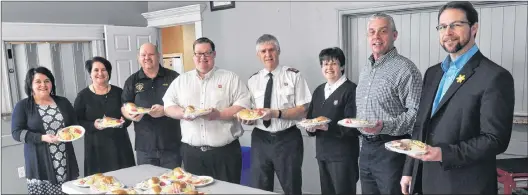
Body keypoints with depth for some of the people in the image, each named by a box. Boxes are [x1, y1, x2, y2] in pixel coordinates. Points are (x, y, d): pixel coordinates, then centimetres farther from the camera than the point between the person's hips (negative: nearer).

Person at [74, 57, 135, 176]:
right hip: (96, 146, -2)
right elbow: (77, 121, -2)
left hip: (120, 143, 2)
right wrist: (93, 125, -18)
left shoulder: (118, 92, 6)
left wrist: (124, 121, -9)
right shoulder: (83, 96, 1)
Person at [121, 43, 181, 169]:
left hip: (171, 144, -2)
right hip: (144, 146, 2)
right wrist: (131, 115, -15)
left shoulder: (173, 77, 1)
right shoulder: (132, 81, 9)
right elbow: (124, 107, 8)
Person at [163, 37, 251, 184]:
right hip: (191, 151, 3)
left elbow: (243, 106, -5)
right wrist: (183, 113, -11)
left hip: (225, 151, -2)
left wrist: (219, 114, -19)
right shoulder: (181, 80, 12)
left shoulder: (230, 78, 2)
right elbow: (168, 105, 10)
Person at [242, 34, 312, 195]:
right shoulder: (253, 80, 6)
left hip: (288, 140, -3)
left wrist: (276, 113, -21)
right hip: (260, 140, 3)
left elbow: (302, 110, -8)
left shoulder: (293, 76, -5)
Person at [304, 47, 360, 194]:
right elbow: (309, 117, 14)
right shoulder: (318, 91, 13)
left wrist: (328, 127, -24)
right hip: (322, 152, 7)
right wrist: (310, 127, -7)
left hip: (343, 154, -7)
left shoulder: (351, 90, -11)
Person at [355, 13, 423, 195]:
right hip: (366, 146, 7)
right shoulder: (365, 70, 13)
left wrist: (385, 126, -27)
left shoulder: (405, 68, -12)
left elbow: (417, 112, -18)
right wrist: (358, 125, 10)